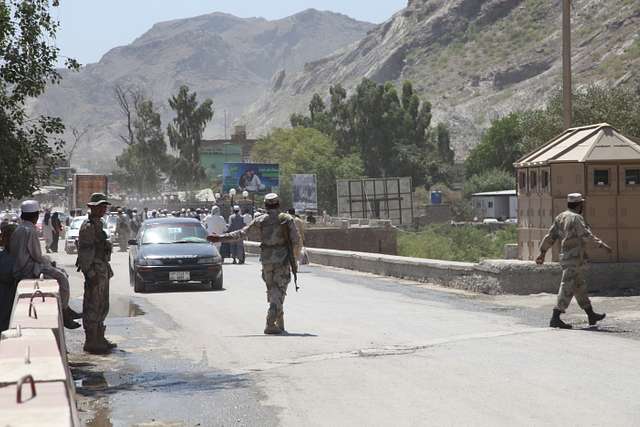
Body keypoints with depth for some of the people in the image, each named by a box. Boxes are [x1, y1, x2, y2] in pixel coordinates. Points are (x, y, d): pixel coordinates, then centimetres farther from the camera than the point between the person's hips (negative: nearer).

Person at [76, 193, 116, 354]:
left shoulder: (98, 224, 16)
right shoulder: (88, 227, -15)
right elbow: (84, 253, -19)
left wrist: (107, 270, 23)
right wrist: (91, 273, -22)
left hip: (103, 270, 10)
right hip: (94, 271, -10)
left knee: (103, 306, 16)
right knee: (92, 307, -5)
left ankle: (99, 338, 26)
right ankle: (91, 342, -1)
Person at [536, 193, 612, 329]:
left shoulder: (561, 217, 12)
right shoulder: (576, 218, -13)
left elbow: (550, 236, 13)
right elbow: (586, 234, -25)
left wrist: (543, 253, 16)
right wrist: (601, 244, -32)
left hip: (565, 257, 9)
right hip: (574, 258, -9)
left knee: (579, 287, 16)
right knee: (567, 288, -9)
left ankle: (591, 315, 25)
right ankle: (555, 318, -11)